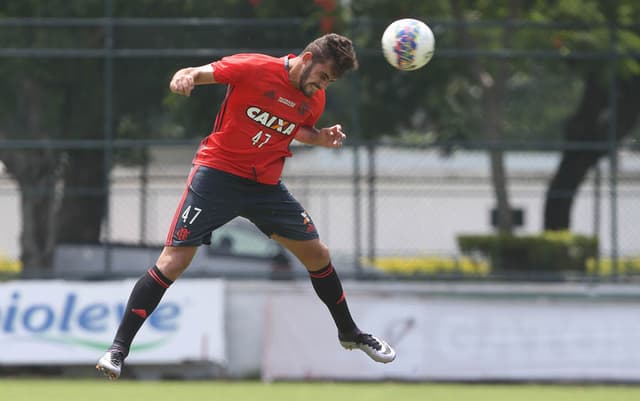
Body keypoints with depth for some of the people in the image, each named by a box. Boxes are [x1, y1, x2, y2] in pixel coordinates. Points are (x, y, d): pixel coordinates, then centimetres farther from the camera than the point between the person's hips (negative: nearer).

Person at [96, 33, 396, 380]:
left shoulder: (314, 99, 1)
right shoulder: (254, 68, -16)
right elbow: (198, 73, -14)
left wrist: (323, 137, -1)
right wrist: (184, 77, -38)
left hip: (266, 185, 6)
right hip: (218, 172, -6)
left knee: (318, 255, 10)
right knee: (174, 260, -13)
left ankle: (349, 333, 34)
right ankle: (118, 349, -8)